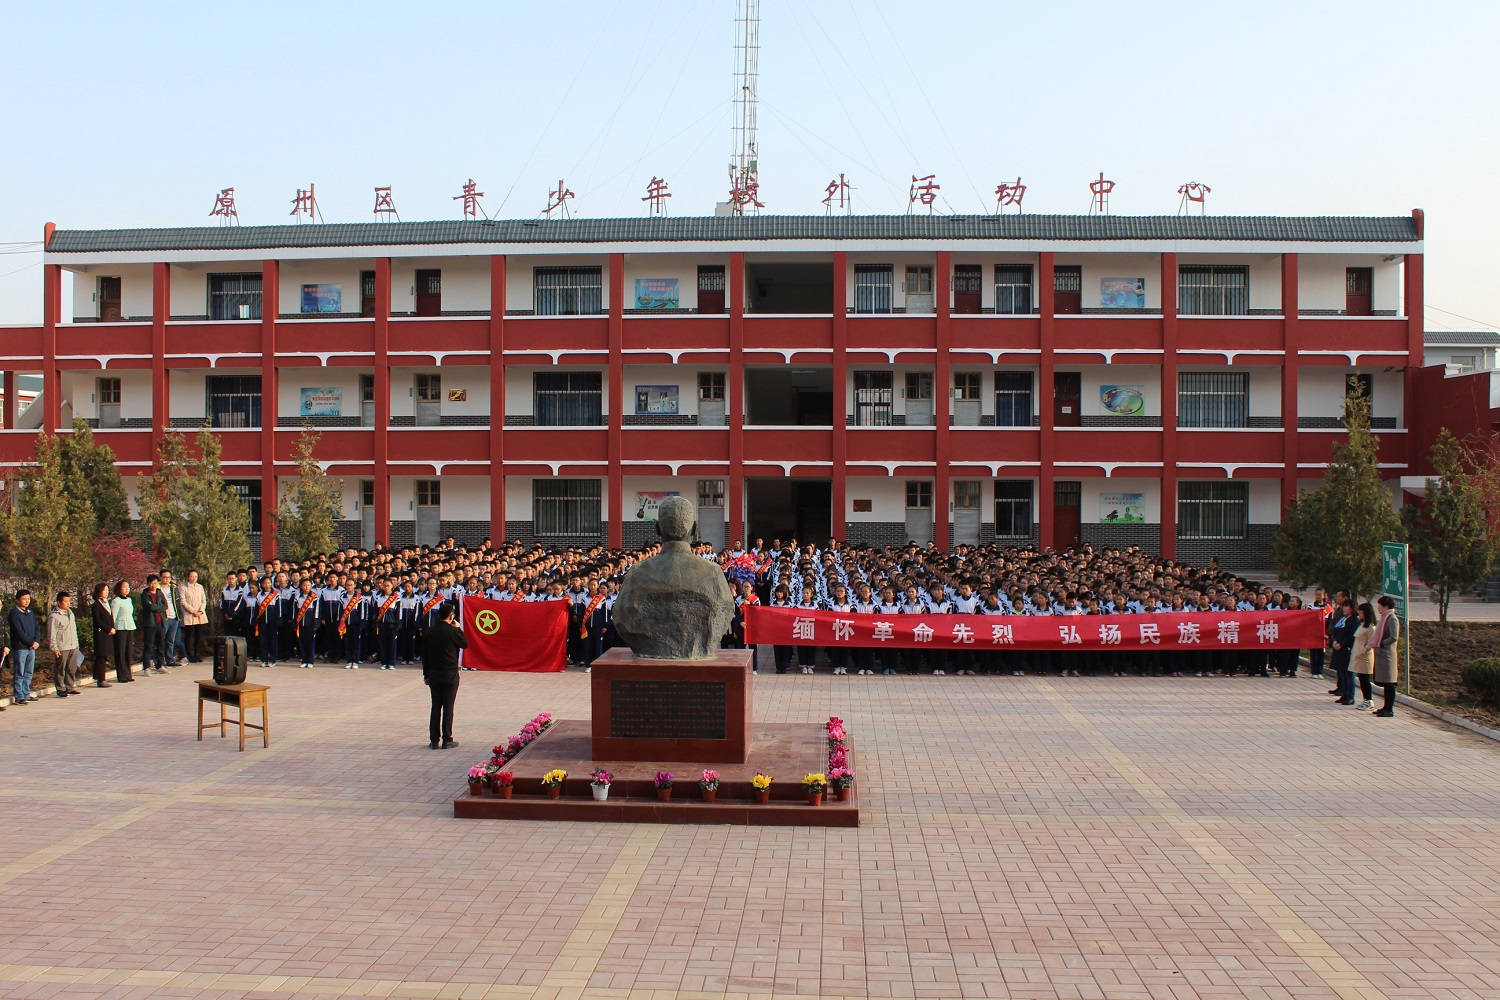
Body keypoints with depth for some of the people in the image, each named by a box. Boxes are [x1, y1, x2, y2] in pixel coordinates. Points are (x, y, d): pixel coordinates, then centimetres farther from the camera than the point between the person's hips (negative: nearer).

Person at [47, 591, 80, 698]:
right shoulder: (54, 616, -11)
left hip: (73, 647, 7)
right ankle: (61, 690, 6)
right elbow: (51, 634, -12)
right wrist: (54, 648, -14)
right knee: (60, 670, 1)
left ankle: (70, 687, 21)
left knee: (72, 669, 11)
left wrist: (76, 643, 21)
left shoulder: (70, 613, 13)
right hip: (61, 649, -7)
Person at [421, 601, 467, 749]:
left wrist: (426, 674, 15)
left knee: (436, 707, 8)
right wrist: (458, 629, 12)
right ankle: (447, 740, 4)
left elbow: (424, 655, 8)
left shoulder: (429, 632, 3)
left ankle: (434, 740, 9)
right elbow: (465, 644, 2)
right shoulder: (452, 631, -12)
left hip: (434, 674, 4)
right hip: (450, 675, -4)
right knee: (448, 707, 2)